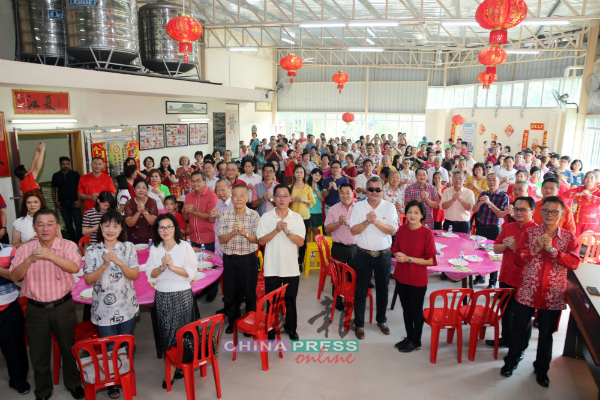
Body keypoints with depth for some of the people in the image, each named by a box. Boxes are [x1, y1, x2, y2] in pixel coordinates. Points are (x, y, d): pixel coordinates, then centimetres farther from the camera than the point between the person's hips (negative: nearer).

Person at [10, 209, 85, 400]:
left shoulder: (68, 246, -9)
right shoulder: (25, 249, -2)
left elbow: (74, 267, -25)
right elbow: (14, 276, -8)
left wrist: (50, 255, -40)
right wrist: (30, 259, -26)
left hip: (63, 306, -1)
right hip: (36, 309, 2)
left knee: (68, 347, 15)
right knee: (38, 352, 15)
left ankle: (73, 383, 39)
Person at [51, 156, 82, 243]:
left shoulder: (75, 174, 1)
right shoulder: (56, 176, 7)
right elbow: (54, 189, 12)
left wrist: (79, 200, -10)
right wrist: (55, 201, 3)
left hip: (74, 202, -3)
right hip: (63, 203, 3)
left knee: (78, 223, -5)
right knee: (68, 223, 8)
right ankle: (73, 241, 17)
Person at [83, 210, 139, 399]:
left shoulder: (128, 247, -3)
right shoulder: (92, 251, -5)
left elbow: (135, 275, -6)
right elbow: (88, 280, -7)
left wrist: (118, 262, -21)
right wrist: (105, 264, -22)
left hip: (126, 306, 1)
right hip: (103, 308, -1)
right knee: (110, 348, 9)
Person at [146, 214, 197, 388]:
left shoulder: (184, 246, -7)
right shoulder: (155, 249, 3)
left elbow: (191, 273, -9)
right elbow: (150, 275, 1)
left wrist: (173, 266, -20)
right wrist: (162, 267, -17)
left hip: (182, 295, -3)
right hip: (162, 296, 3)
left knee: (182, 333, 2)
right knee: (167, 333, 8)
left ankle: (172, 370, 18)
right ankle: (175, 365, 25)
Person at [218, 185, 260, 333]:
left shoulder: (254, 215, -5)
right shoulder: (225, 215, -1)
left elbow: (257, 239, -8)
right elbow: (221, 239, -4)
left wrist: (244, 233, -25)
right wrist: (233, 232, -22)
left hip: (248, 259, -1)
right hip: (229, 259, 2)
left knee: (250, 292, 9)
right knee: (230, 292, 12)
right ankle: (232, 321, 32)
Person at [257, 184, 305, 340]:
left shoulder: (297, 218, 1)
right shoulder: (266, 217, -1)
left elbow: (301, 242, -5)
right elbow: (261, 241, -6)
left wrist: (287, 232, -19)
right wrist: (276, 230, -17)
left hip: (291, 267, 1)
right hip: (272, 267, -1)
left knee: (290, 299, 12)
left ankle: (291, 327, 31)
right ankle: (271, 329, 27)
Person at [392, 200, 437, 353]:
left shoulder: (427, 233, -16)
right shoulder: (402, 229, -1)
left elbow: (431, 260, -16)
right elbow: (396, 249, 11)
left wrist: (408, 259, -21)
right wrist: (398, 255, -12)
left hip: (417, 279, -5)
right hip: (401, 276, 5)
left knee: (416, 311, 12)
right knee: (406, 309, 20)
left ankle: (416, 342, 31)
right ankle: (409, 337, 38)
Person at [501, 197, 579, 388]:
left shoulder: (569, 237, 0)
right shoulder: (529, 233, -1)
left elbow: (574, 263, -12)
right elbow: (518, 259, -6)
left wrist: (552, 249, -21)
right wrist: (536, 248, -18)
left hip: (553, 296, 0)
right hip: (527, 292, 0)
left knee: (546, 334, 14)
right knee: (519, 329, 12)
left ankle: (541, 369, 34)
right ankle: (511, 362, 31)